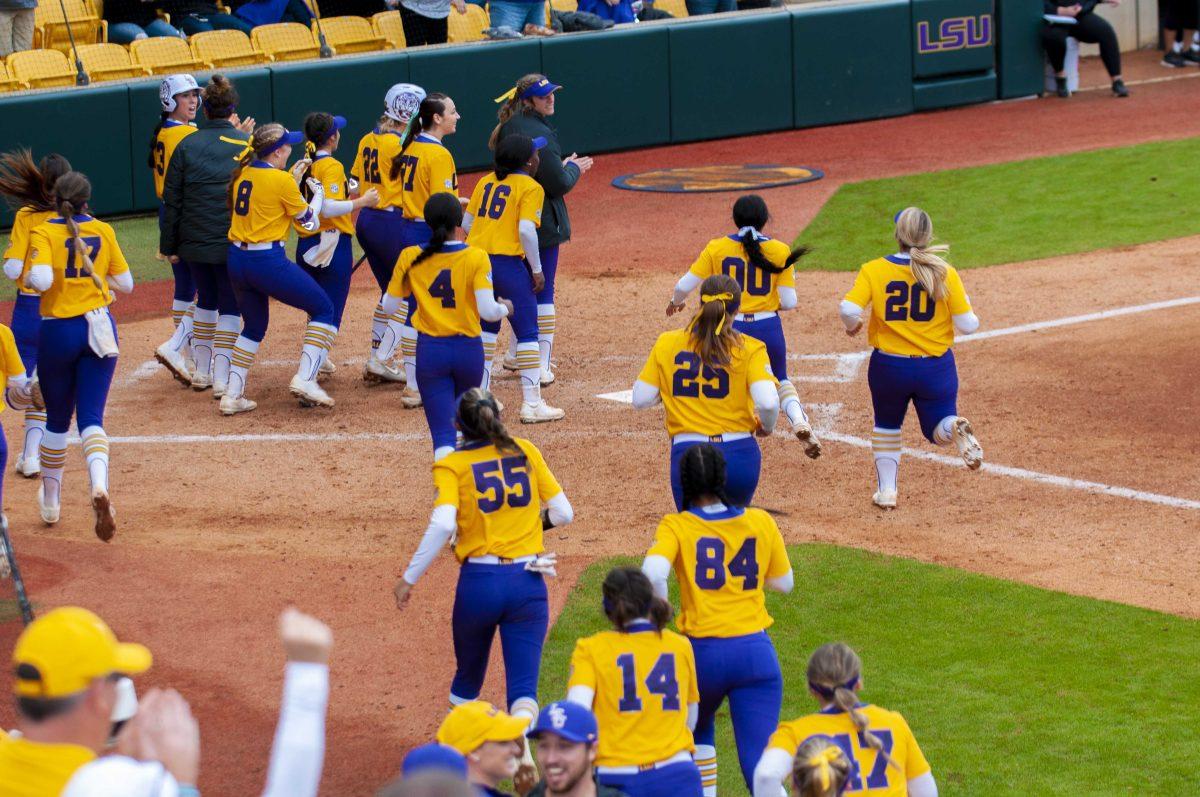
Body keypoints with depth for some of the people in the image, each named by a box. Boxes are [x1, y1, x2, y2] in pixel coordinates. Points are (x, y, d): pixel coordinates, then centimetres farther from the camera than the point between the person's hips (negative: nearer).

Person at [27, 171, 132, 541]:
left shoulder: (44, 233, -7)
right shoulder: (103, 231, 3)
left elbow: (41, 280, -22)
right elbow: (125, 283, 7)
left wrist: (29, 276, -1)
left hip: (58, 331, -1)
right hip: (99, 329, 2)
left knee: (57, 419, 14)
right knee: (91, 417, -1)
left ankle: (50, 502, 27)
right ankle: (99, 486, -29)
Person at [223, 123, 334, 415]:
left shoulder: (243, 174, 8)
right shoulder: (281, 180, -11)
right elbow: (310, 223, -2)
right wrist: (318, 193, 15)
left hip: (237, 260, 7)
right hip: (268, 261, -7)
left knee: (254, 325, 23)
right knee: (323, 309, 6)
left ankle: (232, 395, 17)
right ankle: (305, 379, -6)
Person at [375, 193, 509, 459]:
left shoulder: (411, 258, -6)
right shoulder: (476, 258, -11)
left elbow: (389, 307, 1)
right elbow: (487, 311, -17)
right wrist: (505, 308, 5)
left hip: (430, 351, 0)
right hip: (469, 349, 0)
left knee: (443, 431, -2)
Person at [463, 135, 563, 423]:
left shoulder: (485, 182, 13)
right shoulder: (530, 187, -6)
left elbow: (466, 223, 13)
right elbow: (526, 230, -16)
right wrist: (537, 269, -8)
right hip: (507, 263, -7)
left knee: (486, 327, 21)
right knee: (527, 332, 1)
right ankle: (532, 403, 0)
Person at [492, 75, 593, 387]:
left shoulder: (507, 129, 8)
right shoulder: (539, 133, -21)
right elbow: (559, 183, -21)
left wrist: (562, 166, 13)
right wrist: (573, 168, -1)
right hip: (542, 223, -9)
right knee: (543, 291, -2)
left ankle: (516, 355, 33)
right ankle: (541, 367, -2)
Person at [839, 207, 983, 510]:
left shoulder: (873, 270, -9)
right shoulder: (945, 274, -8)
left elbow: (849, 310, -19)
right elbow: (967, 325, -8)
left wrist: (852, 326, 4)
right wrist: (969, 312, 15)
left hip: (888, 366, 0)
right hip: (936, 367, 0)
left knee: (886, 426, 25)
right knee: (940, 430, 13)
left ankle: (886, 491, 21)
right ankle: (957, 428, -22)